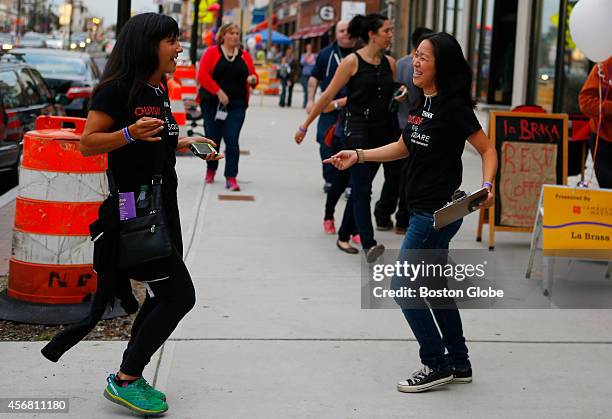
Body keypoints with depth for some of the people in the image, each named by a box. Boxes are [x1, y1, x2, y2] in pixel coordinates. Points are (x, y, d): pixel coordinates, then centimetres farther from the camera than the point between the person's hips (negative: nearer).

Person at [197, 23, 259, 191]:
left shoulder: (245, 56, 10)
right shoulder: (212, 52, 0)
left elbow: (253, 77, 14)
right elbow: (202, 75, -10)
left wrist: (253, 79, -11)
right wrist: (219, 92, -19)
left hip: (236, 105, 1)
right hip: (213, 103, -1)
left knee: (232, 140, -9)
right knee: (213, 138, 9)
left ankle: (231, 178, -9)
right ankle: (211, 170, 33)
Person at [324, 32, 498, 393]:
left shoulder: (454, 106, -15)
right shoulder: (422, 102, 10)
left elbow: (488, 149, -12)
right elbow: (403, 147, 19)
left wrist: (487, 186, -28)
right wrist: (359, 156, 13)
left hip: (439, 212, -9)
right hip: (423, 210, 9)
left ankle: (436, 364, 7)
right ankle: (458, 363, 28)